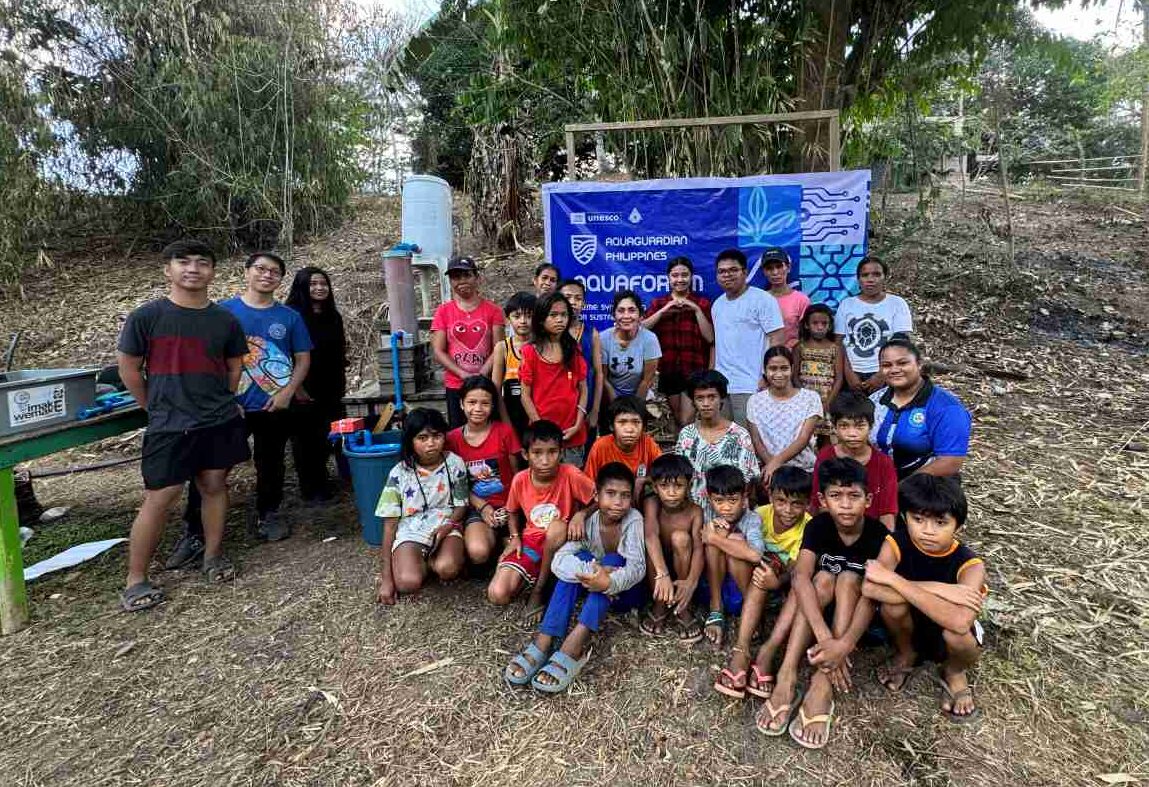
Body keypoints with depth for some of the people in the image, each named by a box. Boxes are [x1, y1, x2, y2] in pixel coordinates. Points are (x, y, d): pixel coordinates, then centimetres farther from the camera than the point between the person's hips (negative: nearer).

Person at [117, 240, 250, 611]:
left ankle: (213, 556, 27)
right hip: (169, 427, -3)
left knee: (214, 485, 11)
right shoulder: (146, 316, -6)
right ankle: (135, 580, 13)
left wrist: (219, 402, 11)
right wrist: (158, 408, 5)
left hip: (220, 421, 3)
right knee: (160, 497, 0)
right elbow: (128, 368, 1)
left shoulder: (225, 320, 3)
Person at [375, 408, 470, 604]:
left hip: (445, 526, 1)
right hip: (410, 531, 0)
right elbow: (390, 525, -4)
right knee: (408, 583, -28)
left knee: (448, 569, -32)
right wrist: (386, 577, -7)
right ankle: (424, 561, 5)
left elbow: (461, 505, 6)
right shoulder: (399, 473, -6)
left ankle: (429, 559, 3)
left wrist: (449, 525, -19)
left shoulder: (454, 464, -4)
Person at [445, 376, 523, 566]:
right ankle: (491, 537, 4)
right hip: (476, 507, 0)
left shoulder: (504, 431, -2)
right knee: (478, 553, -29)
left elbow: (516, 474, 3)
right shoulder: (453, 438, -1)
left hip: (507, 505, 1)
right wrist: (482, 506, -10)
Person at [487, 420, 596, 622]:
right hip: (531, 540, 1)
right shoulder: (519, 480, -10)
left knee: (556, 526, -39)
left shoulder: (570, 475, -21)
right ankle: (534, 574, 12)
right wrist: (515, 537, -5)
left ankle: (539, 589, -15)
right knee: (497, 595, -19)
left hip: (561, 541, -1)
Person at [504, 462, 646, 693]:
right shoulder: (588, 521, -13)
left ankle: (574, 647, -44)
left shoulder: (633, 519, -19)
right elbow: (559, 560, -26)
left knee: (611, 560, -31)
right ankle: (543, 643, -35)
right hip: (595, 589, 2)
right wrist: (590, 571, -45)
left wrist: (609, 582, -51)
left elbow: (637, 567, -31)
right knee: (581, 557, -27)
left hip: (625, 590, -2)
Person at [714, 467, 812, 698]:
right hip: (763, 567, 1)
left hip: (789, 580, 0)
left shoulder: (808, 528, -20)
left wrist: (778, 582, -49)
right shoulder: (762, 514, -14)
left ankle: (767, 652, -37)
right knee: (767, 564, -34)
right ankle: (741, 649, -42)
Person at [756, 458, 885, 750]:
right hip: (816, 607, 1)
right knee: (824, 579, -29)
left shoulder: (877, 534, -21)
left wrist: (844, 644, -49)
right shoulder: (818, 526, -17)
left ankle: (822, 685, -38)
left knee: (849, 580, -29)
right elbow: (801, 577, -33)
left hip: (856, 612, -1)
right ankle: (787, 676, -38)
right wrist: (825, 637, -48)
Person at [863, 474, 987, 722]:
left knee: (956, 635, -35)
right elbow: (869, 589, -37)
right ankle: (906, 655, 5)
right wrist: (937, 589, -40)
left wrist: (894, 579, -41)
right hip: (911, 629, 1)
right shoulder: (897, 543, -21)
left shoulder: (969, 564, -26)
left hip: (948, 639, -1)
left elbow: (960, 622, -45)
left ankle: (954, 673, 5)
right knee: (893, 604, -31)